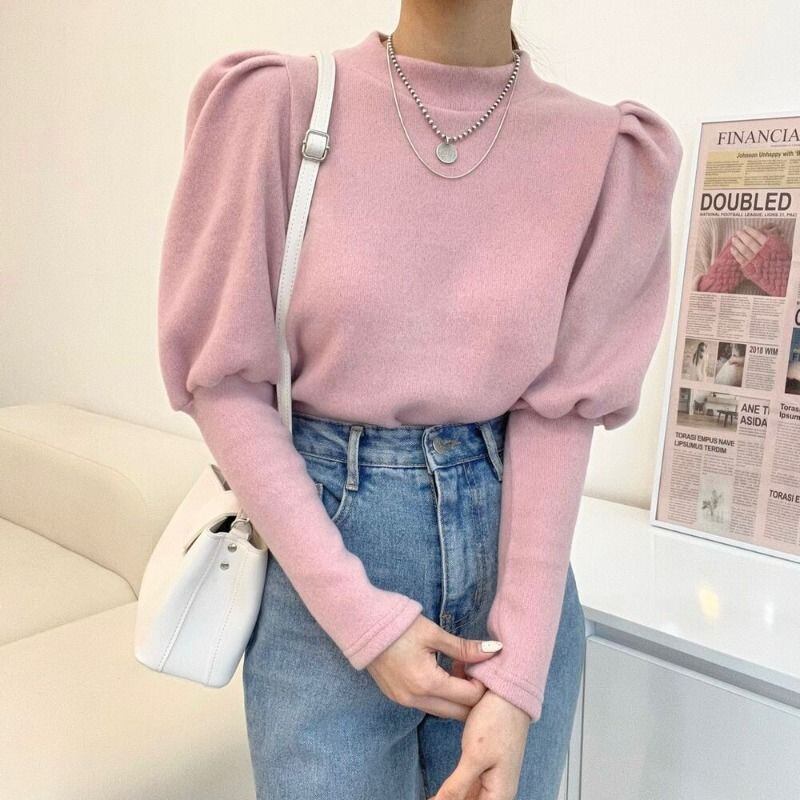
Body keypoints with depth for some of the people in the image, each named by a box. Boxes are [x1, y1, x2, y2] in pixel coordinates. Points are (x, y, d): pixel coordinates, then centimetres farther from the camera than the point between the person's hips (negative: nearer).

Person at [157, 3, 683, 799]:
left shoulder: (605, 153, -6)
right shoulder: (276, 102, -10)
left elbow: (559, 410, -6)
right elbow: (224, 378, -9)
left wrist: (519, 678, -11)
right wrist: (358, 613, -14)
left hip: (515, 557, 2)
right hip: (321, 566, -1)